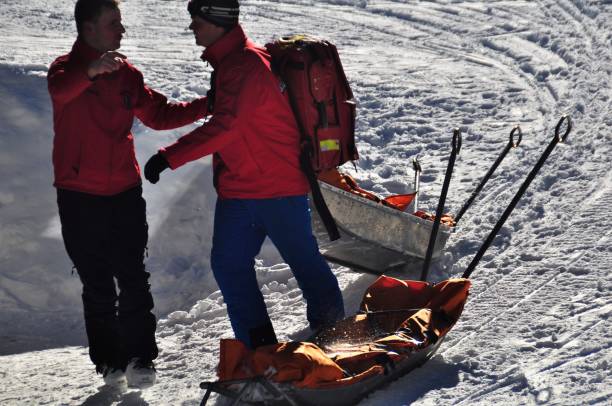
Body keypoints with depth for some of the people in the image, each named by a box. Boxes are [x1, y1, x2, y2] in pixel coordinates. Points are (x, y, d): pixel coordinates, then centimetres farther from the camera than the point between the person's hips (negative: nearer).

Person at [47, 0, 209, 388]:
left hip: (125, 192, 3)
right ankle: (109, 360, 15)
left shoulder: (127, 73, 9)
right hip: (80, 196, -3)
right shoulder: (67, 67, -5)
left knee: (133, 278, -3)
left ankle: (140, 357, 4)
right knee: (98, 285, 4)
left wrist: (207, 105, 7)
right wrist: (91, 71, -51)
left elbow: (159, 114, 18)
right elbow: (60, 90, -30)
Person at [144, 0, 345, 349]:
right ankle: (257, 344, 11)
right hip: (237, 189, 9)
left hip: (279, 187, -9)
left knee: (302, 258, 5)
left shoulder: (246, 65, -20)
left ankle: (331, 328, 22)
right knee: (228, 264, 4)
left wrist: (169, 157, -31)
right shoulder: (227, 62, 11)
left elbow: (224, 127, -30)